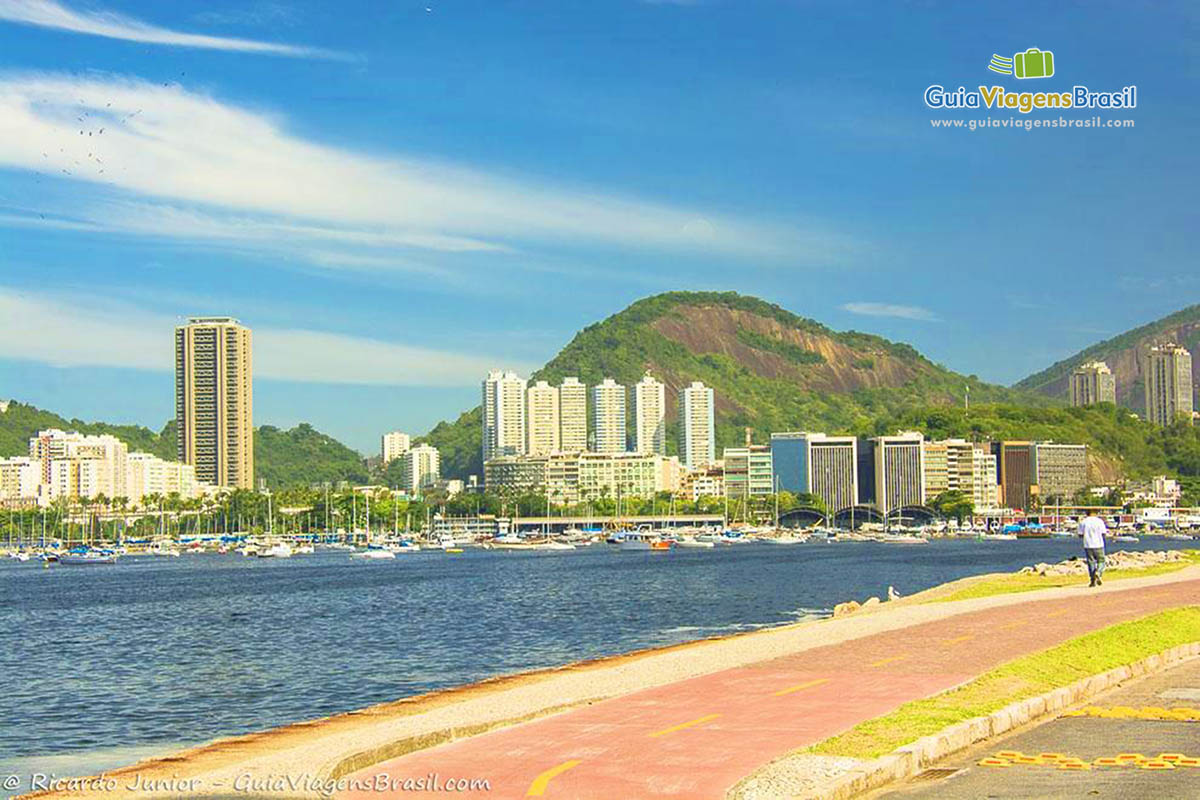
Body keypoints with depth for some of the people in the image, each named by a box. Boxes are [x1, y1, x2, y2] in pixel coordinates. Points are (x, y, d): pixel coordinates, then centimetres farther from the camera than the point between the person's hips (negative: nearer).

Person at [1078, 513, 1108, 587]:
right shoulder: (1099, 521, -3)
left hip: (1088, 545, 1)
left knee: (1091, 562, 9)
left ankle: (1093, 580, 5)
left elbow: (1080, 534, 1)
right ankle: (1098, 573, -18)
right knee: (1101, 561, 10)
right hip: (1098, 545, -1)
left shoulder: (1083, 522, -1)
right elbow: (1103, 534, -3)